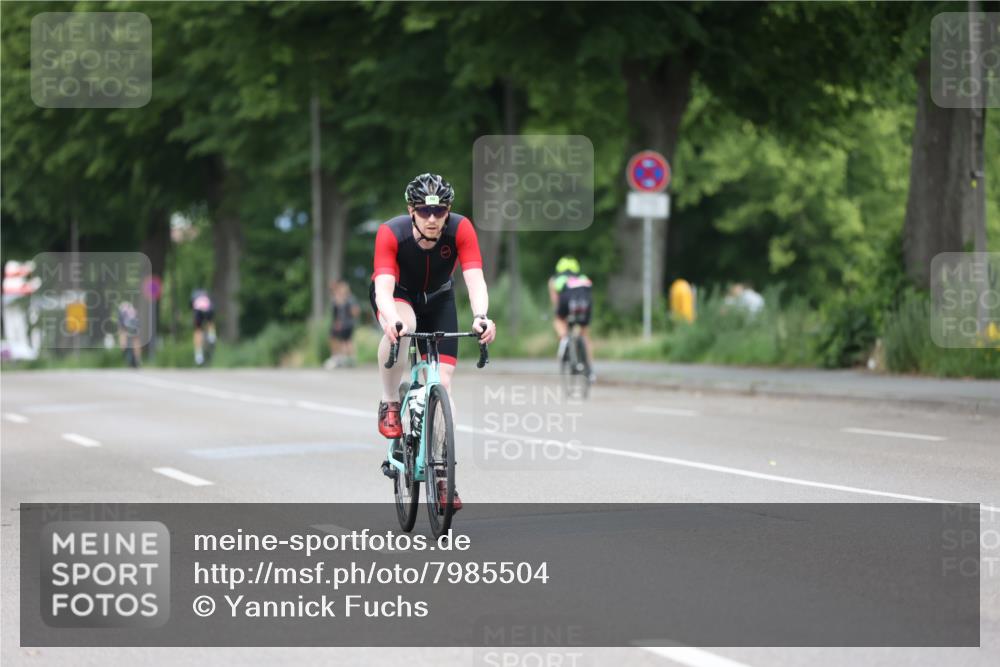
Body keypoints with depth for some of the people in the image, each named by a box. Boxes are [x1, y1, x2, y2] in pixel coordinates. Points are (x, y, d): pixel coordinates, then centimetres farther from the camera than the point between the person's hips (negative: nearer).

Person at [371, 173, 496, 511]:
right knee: (401, 327, -39)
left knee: (443, 381, -10)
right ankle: (389, 404, -15)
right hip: (396, 295, -2)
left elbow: (475, 280, -39)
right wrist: (392, 319, -64)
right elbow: (384, 289, -43)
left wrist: (480, 317, -59)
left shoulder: (461, 230, -30)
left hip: (437, 299, 2)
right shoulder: (391, 233, -33)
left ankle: (442, 478, -5)